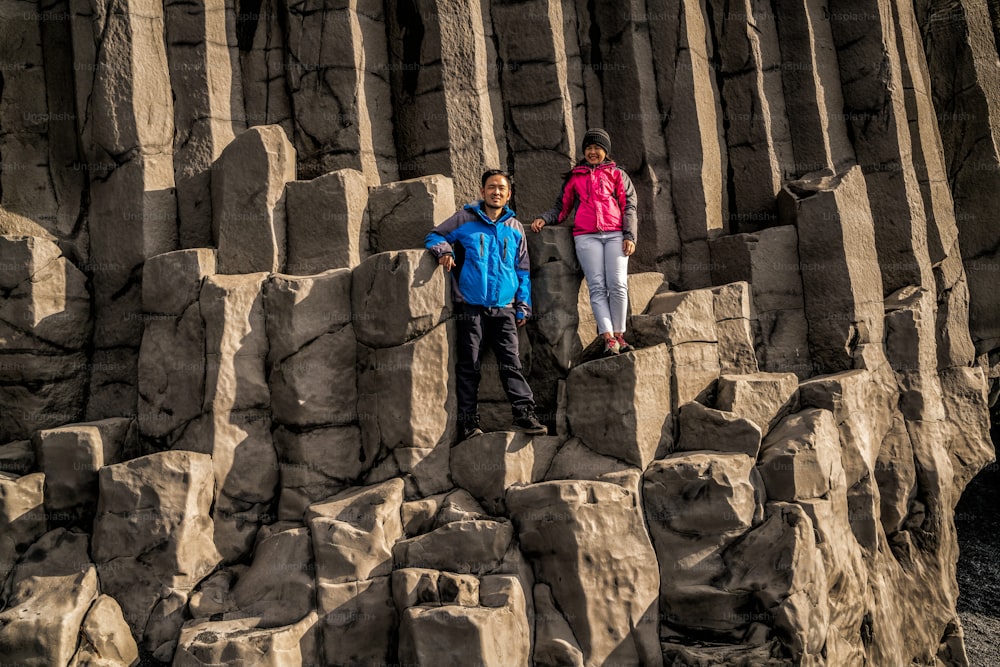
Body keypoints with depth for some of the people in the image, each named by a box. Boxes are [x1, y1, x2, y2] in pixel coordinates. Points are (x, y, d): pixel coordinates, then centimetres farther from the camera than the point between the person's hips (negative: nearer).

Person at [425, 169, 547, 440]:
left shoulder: (515, 228, 14)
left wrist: (523, 307, 11)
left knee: (511, 361, -8)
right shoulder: (465, 219, 7)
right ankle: (468, 421, 1)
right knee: (469, 364, -1)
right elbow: (434, 236, 13)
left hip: (504, 308, 2)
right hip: (470, 307, -1)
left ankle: (524, 413, -12)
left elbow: (522, 271, 17)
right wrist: (444, 250, -10)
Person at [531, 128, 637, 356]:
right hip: (586, 236, 0)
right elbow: (561, 207, 20)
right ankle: (608, 338, -18)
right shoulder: (574, 177, 22)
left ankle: (619, 334, -7)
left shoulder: (617, 174, 19)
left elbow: (628, 206, 11)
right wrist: (543, 218, 0)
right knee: (597, 286, -12)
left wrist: (629, 236, -2)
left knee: (618, 285, -13)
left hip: (615, 234, 0)